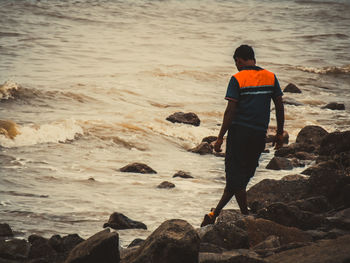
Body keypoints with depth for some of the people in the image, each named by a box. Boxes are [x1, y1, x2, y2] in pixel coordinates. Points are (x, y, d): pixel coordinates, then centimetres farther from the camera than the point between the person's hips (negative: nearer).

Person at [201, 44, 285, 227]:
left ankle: (246, 217, 3)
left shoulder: (237, 79, -7)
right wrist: (280, 134, 16)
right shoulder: (270, 77, 6)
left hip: (240, 133, -5)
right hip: (260, 135, 5)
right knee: (243, 175, 10)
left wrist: (220, 137, -7)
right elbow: (279, 107, 7)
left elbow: (230, 111, -11)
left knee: (235, 176, 4)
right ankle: (215, 214, 13)